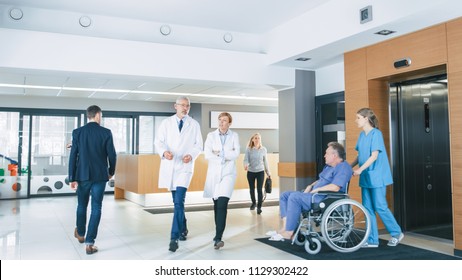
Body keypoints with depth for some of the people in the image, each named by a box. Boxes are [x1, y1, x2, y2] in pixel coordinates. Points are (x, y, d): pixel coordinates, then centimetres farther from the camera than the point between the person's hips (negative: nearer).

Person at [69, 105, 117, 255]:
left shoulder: (77, 132, -1)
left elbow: (73, 156, -3)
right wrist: (111, 171, 12)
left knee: (82, 205, 20)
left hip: (83, 175, 2)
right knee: (96, 208, 3)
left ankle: (80, 234, 40)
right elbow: (112, 155, -5)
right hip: (100, 175, -2)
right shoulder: (106, 132, -6)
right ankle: (89, 243, 0)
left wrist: (72, 178, 1)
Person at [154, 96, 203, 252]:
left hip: (185, 166, -2)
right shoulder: (166, 123, 7)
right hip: (169, 166, 3)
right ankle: (183, 229, 33)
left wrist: (191, 155, -14)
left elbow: (199, 145, 6)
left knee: (179, 202, -15)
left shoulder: (194, 125, 5)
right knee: (177, 202, 14)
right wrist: (164, 152, -19)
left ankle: (174, 238, -14)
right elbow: (158, 141, 2)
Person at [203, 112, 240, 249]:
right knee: (216, 204, 11)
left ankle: (218, 237, -19)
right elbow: (207, 154, -7)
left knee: (222, 204, -16)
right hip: (214, 173, 2)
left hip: (228, 172, -2)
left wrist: (219, 153, -8)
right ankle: (219, 232, 27)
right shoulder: (211, 135, 5)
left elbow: (236, 153, -9)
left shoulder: (234, 136, 4)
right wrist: (224, 157, -11)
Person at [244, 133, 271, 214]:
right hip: (250, 172, 1)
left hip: (260, 172, -1)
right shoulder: (248, 149, -6)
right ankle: (253, 203, 35)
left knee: (259, 189, -7)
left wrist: (268, 172, 9)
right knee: (251, 189, 14)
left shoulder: (263, 149, -2)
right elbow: (246, 159, -12)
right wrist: (245, 165, -35)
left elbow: (265, 161, 6)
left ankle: (259, 207, 2)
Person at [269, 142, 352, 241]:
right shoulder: (329, 166, 22)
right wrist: (311, 186, 8)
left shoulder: (343, 167, -11)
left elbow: (335, 187, -24)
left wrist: (316, 189, -14)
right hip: (315, 195, 11)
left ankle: (289, 232, -23)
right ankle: (285, 227, -10)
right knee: (285, 195, 2)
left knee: (295, 197, -27)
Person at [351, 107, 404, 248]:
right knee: (368, 208, 7)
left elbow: (374, 156, -18)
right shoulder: (362, 135, 11)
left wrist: (360, 169, -23)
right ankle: (372, 240, 13)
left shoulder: (376, 133, -11)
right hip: (365, 177, 7)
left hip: (377, 176, -7)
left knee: (380, 207, -2)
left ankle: (397, 233, 18)